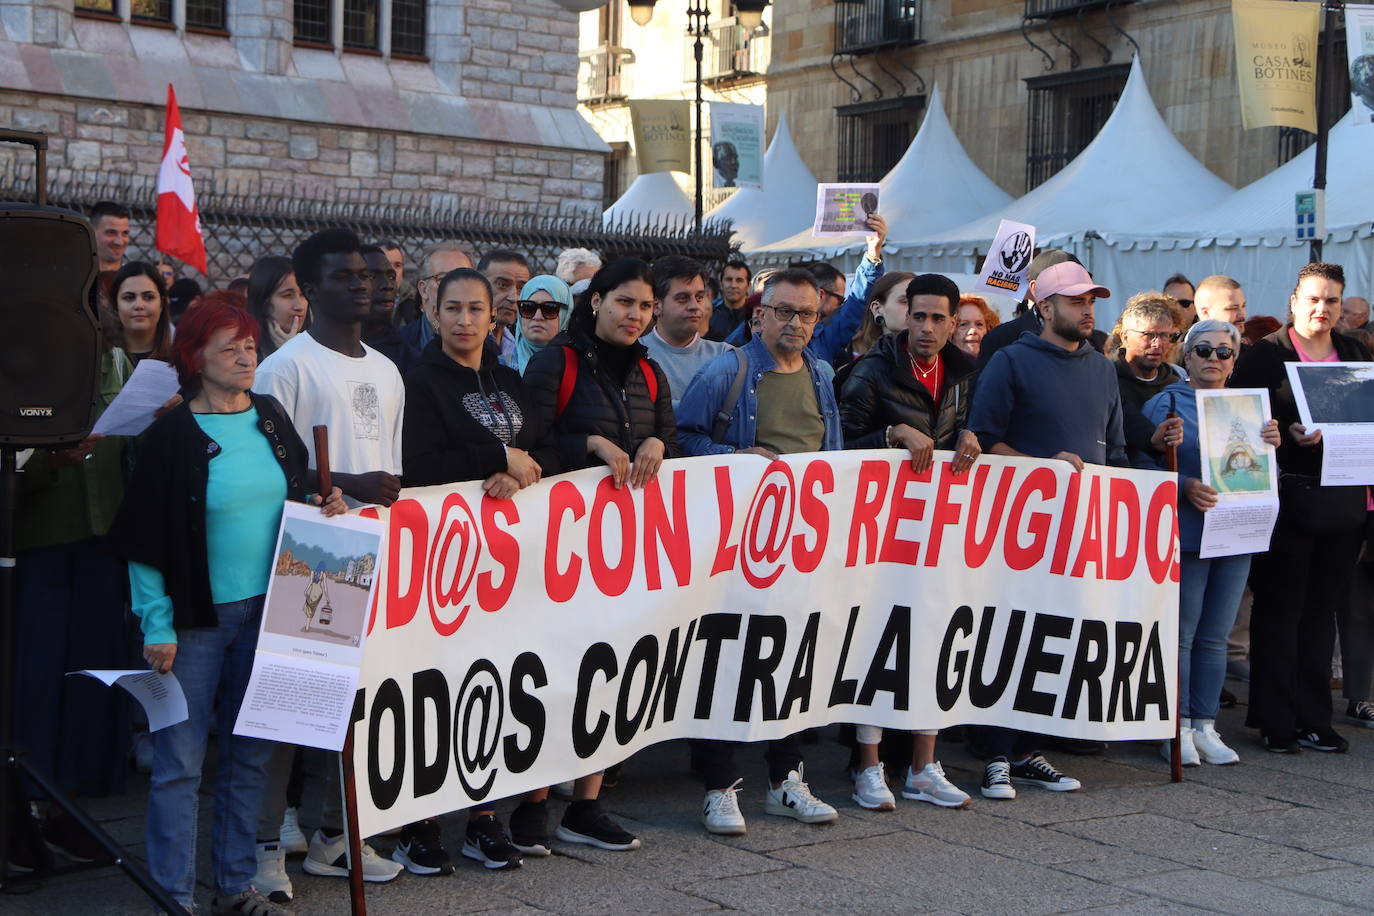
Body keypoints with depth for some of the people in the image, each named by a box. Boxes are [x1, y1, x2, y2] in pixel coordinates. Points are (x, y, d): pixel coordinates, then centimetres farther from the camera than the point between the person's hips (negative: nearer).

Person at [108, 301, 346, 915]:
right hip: (197, 615, -5)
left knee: (249, 752, 13)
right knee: (180, 760, 0)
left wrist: (322, 511, -2)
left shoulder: (271, 417, 6)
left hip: (266, 609, 5)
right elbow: (147, 539, -8)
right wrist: (157, 626, -12)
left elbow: (296, 493, 20)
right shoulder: (173, 435, -9)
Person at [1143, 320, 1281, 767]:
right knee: (1181, 634, -2)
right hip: (1185, 536, -5)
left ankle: (1205, 727, 16)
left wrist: (1270, 446, -3)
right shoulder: (1165, 404, -1)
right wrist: (1185, 487, -23)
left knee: (1215, 637, 9)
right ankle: (1178, 728, 6)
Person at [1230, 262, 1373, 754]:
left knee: (1322, 610, 9)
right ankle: (1276, 721, 7)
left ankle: (1314, 719, 16)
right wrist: (1288, 434, -20)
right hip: (1286, 497, -4)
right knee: (1279, 608, 0)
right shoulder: (1263, 356, -1)